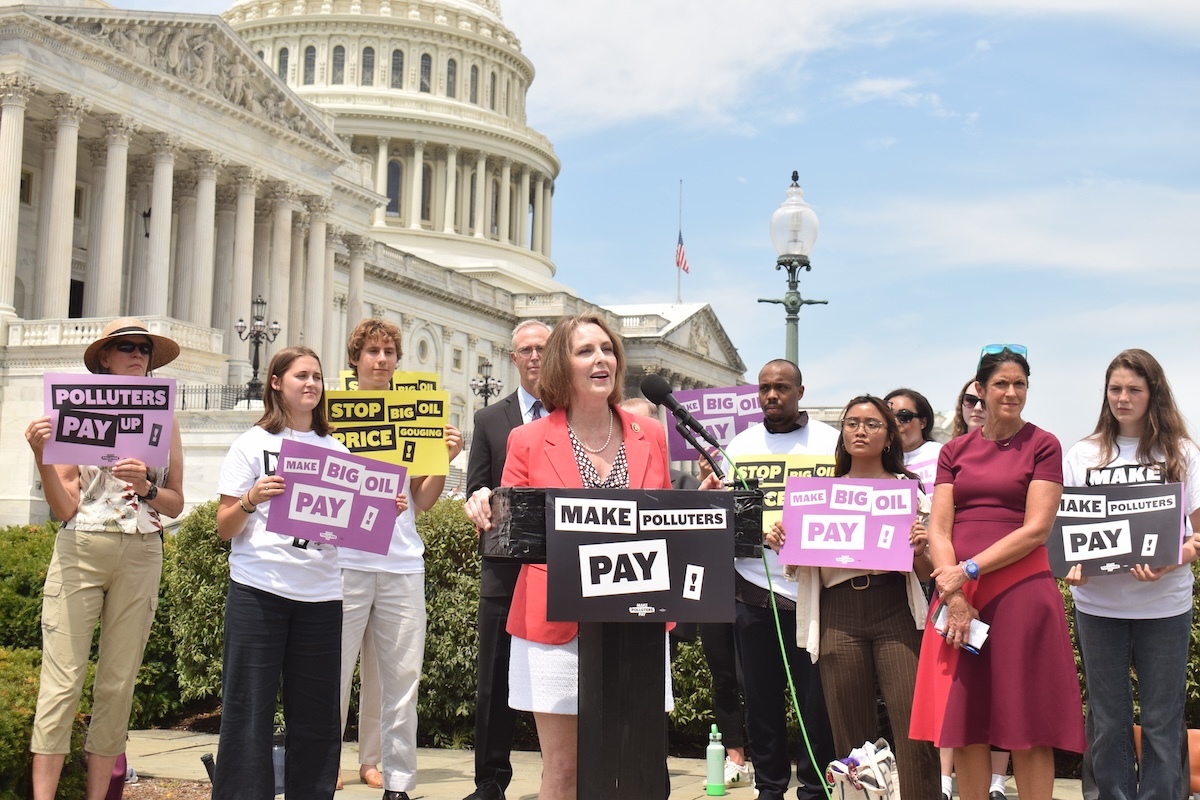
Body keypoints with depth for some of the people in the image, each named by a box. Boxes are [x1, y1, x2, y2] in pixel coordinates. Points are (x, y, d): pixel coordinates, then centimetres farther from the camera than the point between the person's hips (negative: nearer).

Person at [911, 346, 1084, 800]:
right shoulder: (955, 451, 12)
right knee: (964, 724, 4)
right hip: (957, 594, 3)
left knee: (1029, 725, -1)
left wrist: (970, 569, -13)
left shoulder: (1043, 446, 3)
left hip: (1021, 590, -3)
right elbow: (937, 529, 4)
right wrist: (953, 595, -10)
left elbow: (1036, 528, -7)